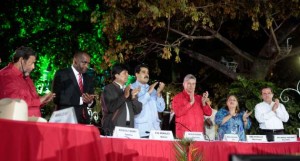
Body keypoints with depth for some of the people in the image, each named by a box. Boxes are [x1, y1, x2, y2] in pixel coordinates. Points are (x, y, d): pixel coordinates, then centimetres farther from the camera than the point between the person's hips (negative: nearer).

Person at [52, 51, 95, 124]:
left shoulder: (88, 79, 15)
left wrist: (90, 101, -9)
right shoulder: (61, 74, -2)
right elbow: (57, 98, -13)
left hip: (83, 120, 5)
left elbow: (92, 102, 15)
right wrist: (80, 100, -19)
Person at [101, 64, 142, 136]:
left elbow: (137, 110, 11)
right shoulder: (108, 89, 0)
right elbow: (111, 108, -15)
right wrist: (124, 96, -17)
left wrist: (133, 97, -4)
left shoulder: (129, 90, 17)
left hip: (129, 128, 5)